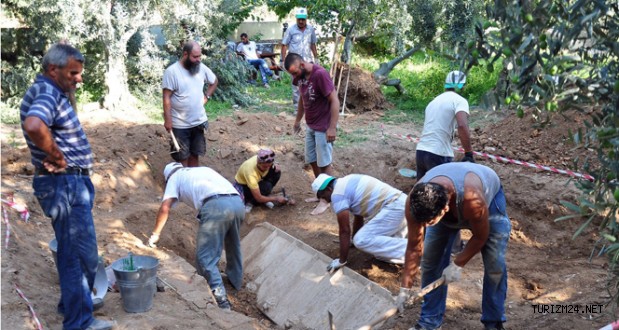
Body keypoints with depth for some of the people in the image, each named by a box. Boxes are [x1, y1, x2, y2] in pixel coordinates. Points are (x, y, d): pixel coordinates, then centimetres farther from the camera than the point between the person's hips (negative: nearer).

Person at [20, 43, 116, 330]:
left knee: (73, 250, 22)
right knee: (81, 253, -2)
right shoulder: (47, 94, -18)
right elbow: (34, 126, -40)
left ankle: (71, 303, 39)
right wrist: (57, 156, -25)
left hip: (72, 181, 11)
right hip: (65, 184, -11)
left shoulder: (54, 93, 13)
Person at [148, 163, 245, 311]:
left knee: (206, 257, 1)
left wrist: (155, 234, 22)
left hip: (216, 205, -6)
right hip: (237, 202, 6)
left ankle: (220, 299, -6)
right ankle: (235, 280, 46)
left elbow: (165, 208, 11)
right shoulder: (204, 169, 38)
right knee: (233, 245, 30)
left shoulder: (175, 177, 23)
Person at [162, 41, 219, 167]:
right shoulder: (172, 71, -16)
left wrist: (206, 96, 5)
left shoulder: (201, 68, -1)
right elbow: (166, 98, -15)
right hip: (180, 124, -4)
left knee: (195, 154, 15)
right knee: (182, 156, 6)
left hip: (199, 122, 5)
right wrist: (167, 120, -18)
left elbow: (214, 82, 18)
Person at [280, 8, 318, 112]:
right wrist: (282, 60, -6)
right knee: (296, 85, 2)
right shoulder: (291, 30, -5)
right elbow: (284, 45, -2)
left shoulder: (311, 29, 4)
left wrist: (316, 58, 16)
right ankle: (296, 108, 9)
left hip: (307, 61, 3)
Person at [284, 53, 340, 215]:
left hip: (323, 128, -8)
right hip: (310, 126, 8)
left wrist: (332, 127, -25)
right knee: (312, 161, 16)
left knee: (324, 163, 1)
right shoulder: (301, 75, 0)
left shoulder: (320, 74, -25)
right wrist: (298, 119, 20)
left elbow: (334, 100, -24)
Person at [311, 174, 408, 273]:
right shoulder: (347, 184, 21)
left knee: (361, 240, -14)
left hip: (393, 208, -10)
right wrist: (353, 239, 42)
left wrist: (342, 261, 0)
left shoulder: (337, 194, -8)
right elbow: (358, 217, 31)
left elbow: (345, 231, -8)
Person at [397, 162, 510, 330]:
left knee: (495, 264, -12)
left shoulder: (472, 200, -48)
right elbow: (414, 247, -22)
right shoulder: (415, 202, -36)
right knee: (431, 260, -5)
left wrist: (458, 264, -20)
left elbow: (480, 236, -25)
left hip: (488, 197, -3)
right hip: (448, 212, 3)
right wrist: (405, 288, -19)